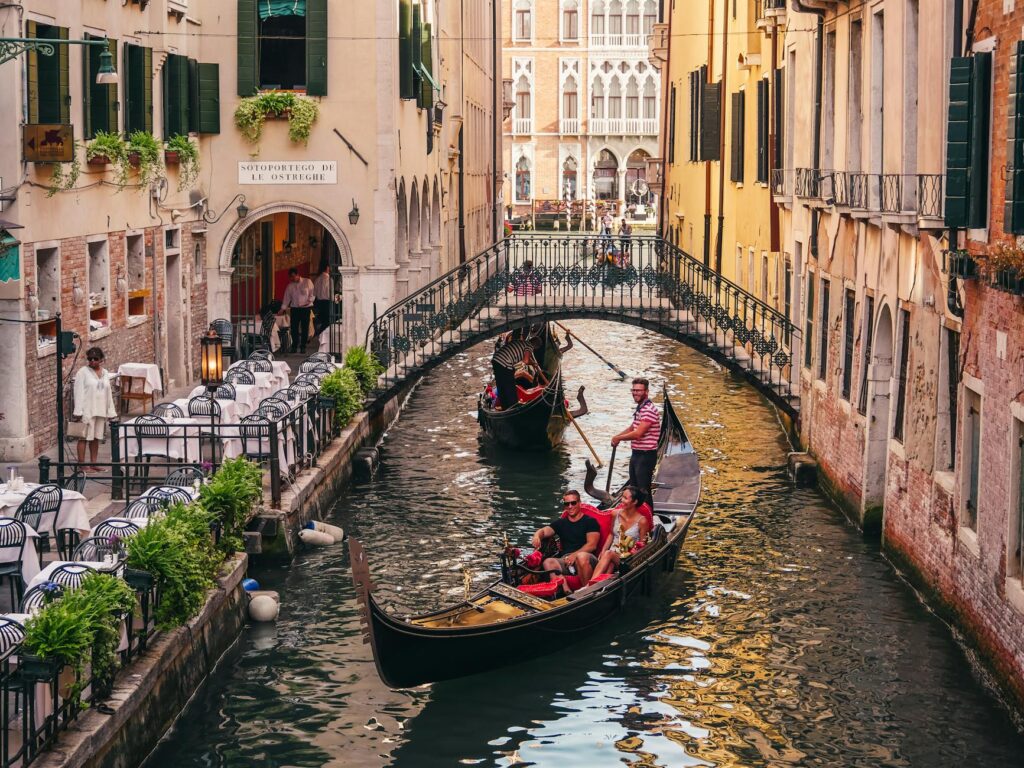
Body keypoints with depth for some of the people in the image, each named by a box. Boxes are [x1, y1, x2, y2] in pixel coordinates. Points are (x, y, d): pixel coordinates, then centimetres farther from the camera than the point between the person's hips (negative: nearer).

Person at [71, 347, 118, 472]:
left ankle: (93, 463, 17)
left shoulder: (105, 373, 12)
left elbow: (108, 393, 17)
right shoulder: (83, 372, -5)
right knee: (85, 437, -3)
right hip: (87, 411, -6)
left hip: (101, 410, 6)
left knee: (96, 438, 10)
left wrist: (111, 411, 14)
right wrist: (78, 412, -15)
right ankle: (82, 465, 0)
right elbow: (79, 392, -9)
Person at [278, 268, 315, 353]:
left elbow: (312, 292, 1)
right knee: (294, 328, -1)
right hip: (294, 308, 2)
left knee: (305, 327, -1)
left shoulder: (307, 282, 1)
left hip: (305, 308, -2)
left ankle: (303, 346, 7)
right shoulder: (290, 286, 8)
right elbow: (286, 298, 9)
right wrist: (282, 309, 3)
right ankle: (294, 346, 8)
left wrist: (309, 301, -13)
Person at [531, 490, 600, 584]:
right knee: (548, 563, -29)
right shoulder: (561, 523, 27)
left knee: (581, 556, -40)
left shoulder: (590, 521, 11)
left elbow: (592, 545, -1)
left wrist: (575, 555, -14)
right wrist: (537, 536, -12)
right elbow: (544, 531, 13)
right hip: (565, 560, 4)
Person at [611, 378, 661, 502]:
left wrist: (618, 438, -12)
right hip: (636, 453, 10)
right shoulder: (639, 408, 13)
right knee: (633, 488, 18)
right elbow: (632, 428, 25)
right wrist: (617, 437, 8)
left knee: (643, 490, -8)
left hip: (646, 455, -10)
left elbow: (638, 433, -26)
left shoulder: (649, 410, -20)